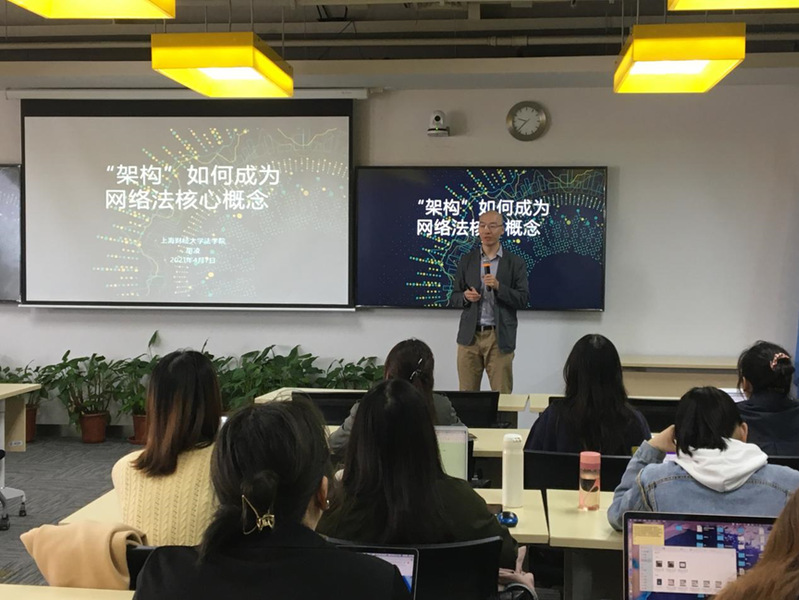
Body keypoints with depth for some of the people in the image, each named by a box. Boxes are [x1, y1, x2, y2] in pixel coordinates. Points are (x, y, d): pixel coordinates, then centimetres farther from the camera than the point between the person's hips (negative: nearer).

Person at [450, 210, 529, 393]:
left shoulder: (515, 262, 3)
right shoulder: (466, 261, 9)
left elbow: (523, 299, -2)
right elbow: (454, 298, 11)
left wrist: (499, 287, -17)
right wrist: (465, 297, -12)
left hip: (499, 337, -2)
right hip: (470, 335, 2)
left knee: (502, 395, 1)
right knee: (467, 395, 4)